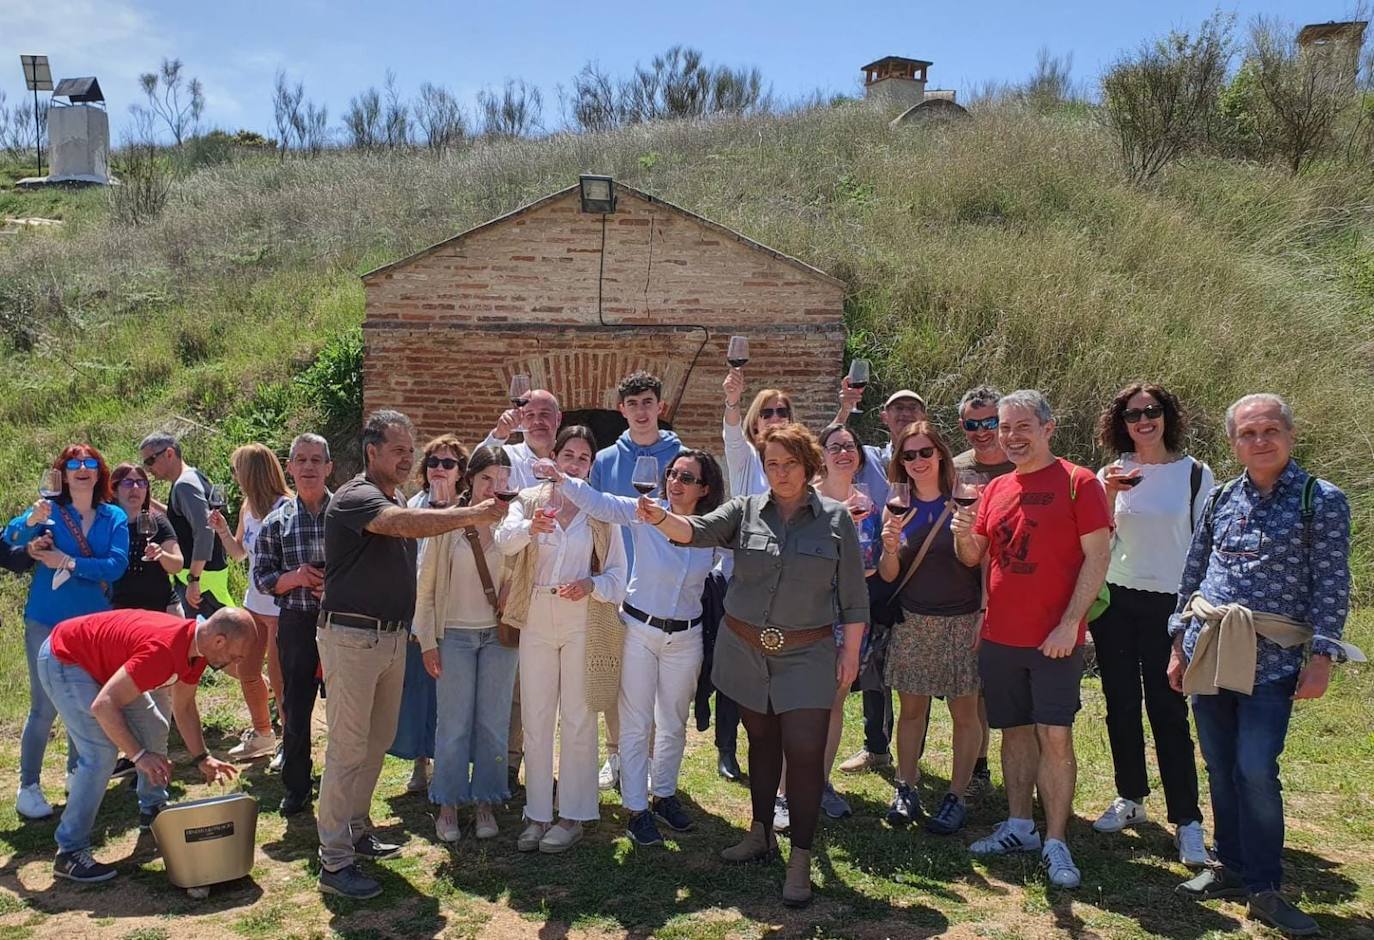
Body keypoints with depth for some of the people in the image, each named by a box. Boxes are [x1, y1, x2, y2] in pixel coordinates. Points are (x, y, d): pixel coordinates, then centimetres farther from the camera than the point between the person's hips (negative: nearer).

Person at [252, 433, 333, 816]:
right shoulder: (277, 521, 5)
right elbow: (261, 576, 6)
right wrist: (294, 577, -13)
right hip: (297, 623, 2)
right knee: (295, 709, 11)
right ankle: (296, 788, 27)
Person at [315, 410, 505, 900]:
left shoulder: (397, 499, 15)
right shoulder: (355, 497, -16)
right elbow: (409, 525, -34)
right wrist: (472, 514, -38)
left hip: (391, 636, 9)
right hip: (352, 635, -9)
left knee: (378, 740, 16)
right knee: (347, 749, -4)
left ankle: (355, 830, 31)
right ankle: (334, 862, 3)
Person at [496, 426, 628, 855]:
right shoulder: (529, 500, 4)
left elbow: (618, 573, 1)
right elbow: (504, 542, -16)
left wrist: (591, 585, -19)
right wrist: (531, 527, -37)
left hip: (582, 622, -1)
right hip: (536, 621, 1)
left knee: (577, 719, 4)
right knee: (535, 719, 7)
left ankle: (573, 816, 15)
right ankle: (538, 814, 19)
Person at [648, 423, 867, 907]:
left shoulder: (836, 518, -3)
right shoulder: (745, 511, 0)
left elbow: (853, 594, 1)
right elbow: (698, 531, -16)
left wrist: (851, 650, -2)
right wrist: (660, 518, -36)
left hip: (806, 654, -2)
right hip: (744, 649, 2)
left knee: (804, 750, -7)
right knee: (761, 741, 16)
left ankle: (800, 860, 5)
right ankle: (761, 833, 34)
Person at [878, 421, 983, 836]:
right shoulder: (897, 508, 5)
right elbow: (889, 576, 6)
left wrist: (985, 615, -11)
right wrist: (890, 548, -15)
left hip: (961, 622, -3)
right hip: (912, 623, 3)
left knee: (964, 713, 4)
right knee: (911, 709, 10)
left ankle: (956, 797, 15)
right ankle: (906, 789, 21)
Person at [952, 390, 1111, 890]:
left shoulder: (1078, 483, -6)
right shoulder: (995, 489, 11)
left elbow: (1097, 558, -10)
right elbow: (973, 558, 16)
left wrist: (1069, 624, -16)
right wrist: (963, 534, -8)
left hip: (1054, 638, -5)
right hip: (999, 636, 5)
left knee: (1055, 736, -4)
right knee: (1015, 731, 13)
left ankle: (1055, 844, 5)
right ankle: (1019, 826, 25)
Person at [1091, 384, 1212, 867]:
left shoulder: (1195, 474, -1)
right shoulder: (1111, 473, 5)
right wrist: (1109, 495, -14)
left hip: (1169, 605, -3)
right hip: (1115, 600, 3)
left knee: (1168, 710, -5)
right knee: (1121, 706, 10)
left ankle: (1187, 820, 1)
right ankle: (1130, 799, 25)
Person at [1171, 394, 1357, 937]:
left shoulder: (1322, 501, -3)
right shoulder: (1221, 500, 8)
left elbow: (1331, 586, -5)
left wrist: (1321, 658, -10)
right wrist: (1179, 647, 11)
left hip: (1271, 658, -4)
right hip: (1208, 649, 4)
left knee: (1255, 769, -11)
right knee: (1219, 767, 11)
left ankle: (1263, 888, 5)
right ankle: (1233, 868, 26)